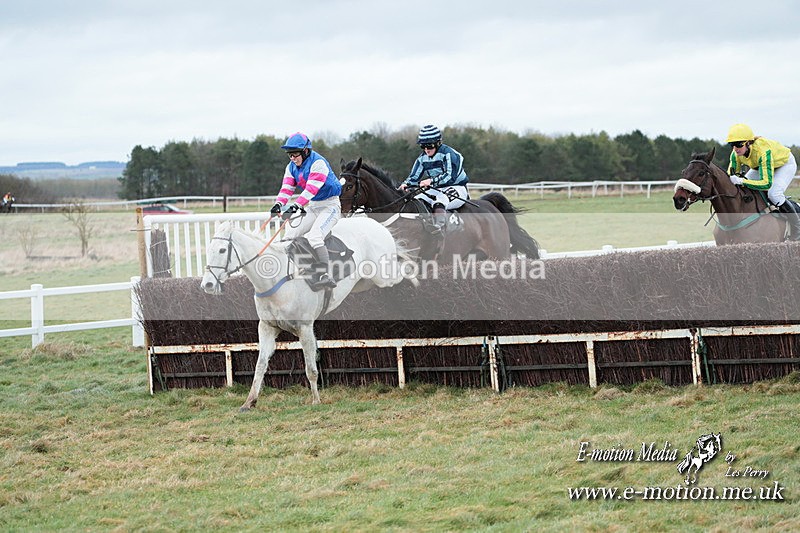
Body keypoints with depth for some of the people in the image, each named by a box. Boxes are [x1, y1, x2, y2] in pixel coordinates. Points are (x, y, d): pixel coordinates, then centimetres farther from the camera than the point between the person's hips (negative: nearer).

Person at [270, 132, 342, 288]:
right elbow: (287, 188, -5)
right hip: (312, 207, 9)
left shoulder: (318, 163, -20)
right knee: (290, 235, 2)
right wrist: (279, 204, -26)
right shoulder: (292, 167, 5)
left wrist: (296, 206, -40)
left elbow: (311, 188, -30)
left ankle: (327, 276, -33)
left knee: (314, 236, -28)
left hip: (330, 205, -9)